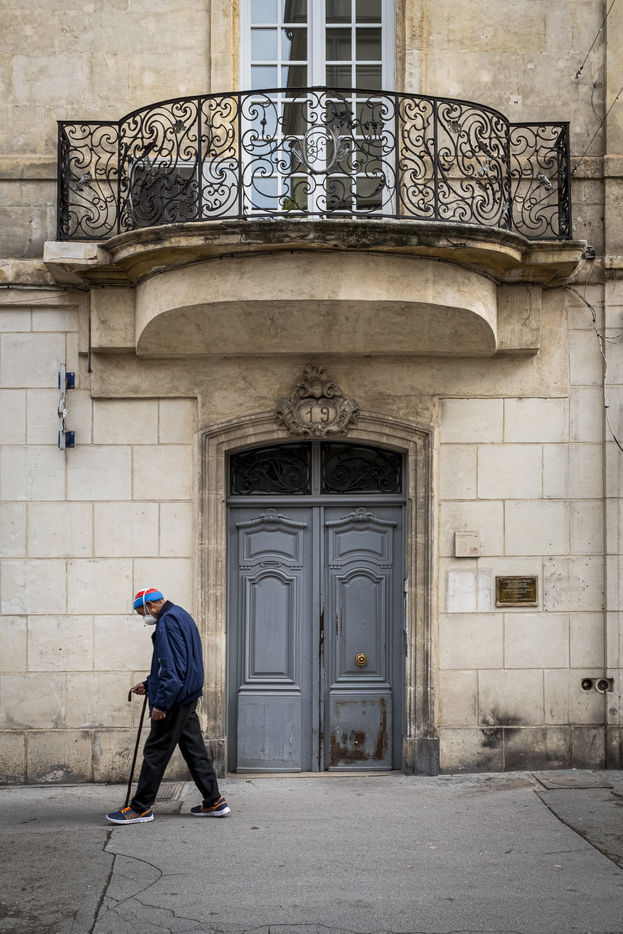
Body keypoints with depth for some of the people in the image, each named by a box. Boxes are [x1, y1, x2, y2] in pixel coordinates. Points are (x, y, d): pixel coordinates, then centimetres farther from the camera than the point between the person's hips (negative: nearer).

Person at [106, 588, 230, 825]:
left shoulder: (168, 621, -15)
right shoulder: (182, 617, 18)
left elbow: (172, 667, -22)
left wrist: (161, 702, -23)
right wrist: (148, 684, 26)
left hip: (174, 701, -10)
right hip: (187, 698, 10)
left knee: (155, 752, -4)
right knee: (194, 750, 12)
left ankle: (140, 808, 2)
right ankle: (214, 802, 15)